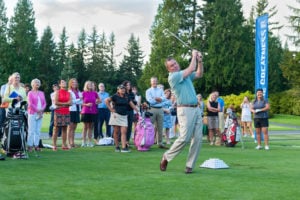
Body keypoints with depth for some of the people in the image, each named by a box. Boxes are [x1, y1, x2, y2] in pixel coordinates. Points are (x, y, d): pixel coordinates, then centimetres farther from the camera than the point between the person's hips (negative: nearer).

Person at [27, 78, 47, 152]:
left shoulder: (41, 93, 16)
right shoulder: (30, 93, 1)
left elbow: (44, 103, 10)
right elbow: (30, 103, -8)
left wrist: (42, 109, -7)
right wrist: (37, 110, -13)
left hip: (40, 113, 5)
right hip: (32, 113, -5)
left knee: (38, 130, 4)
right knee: (31, 130, -5)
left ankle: (36, 145, 8)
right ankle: (30, 145, -2)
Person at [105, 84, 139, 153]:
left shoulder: (127, 98, 13)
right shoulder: (115, 96, -1)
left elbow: (132, 105, 13)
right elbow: (106, 101, -7)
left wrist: (138, 111, 4)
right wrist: (111, 109, -8)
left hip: (124, 116, 4)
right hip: (116, 115, -3)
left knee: (124, 132, -6)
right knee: (116, 132, 3)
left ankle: (124, 147, -11)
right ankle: (117, 147, 12)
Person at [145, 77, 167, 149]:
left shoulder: (160, 90, 15)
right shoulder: (148, 91, 4)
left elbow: (164, 98, -2)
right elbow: (150, 101, -9)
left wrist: (156, 99, -15)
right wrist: (159, 100, -4)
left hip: (160, 109, 4)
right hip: (152, 109, -4)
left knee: (160, 127, 6)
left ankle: (160, 143, 11)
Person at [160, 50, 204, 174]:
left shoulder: (185, 74, 19)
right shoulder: (173, 76, -7)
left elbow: (199, 74, 26)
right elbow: (191, 69, -11)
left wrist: (200, 61, 12)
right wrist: (194, 55, 2)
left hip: (196, 109, 8)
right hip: (185, 110, -8)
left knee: (198, 138, -2)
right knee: (184, 138, -14)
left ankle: (190, 165, 3)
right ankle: (166, 157, 7)